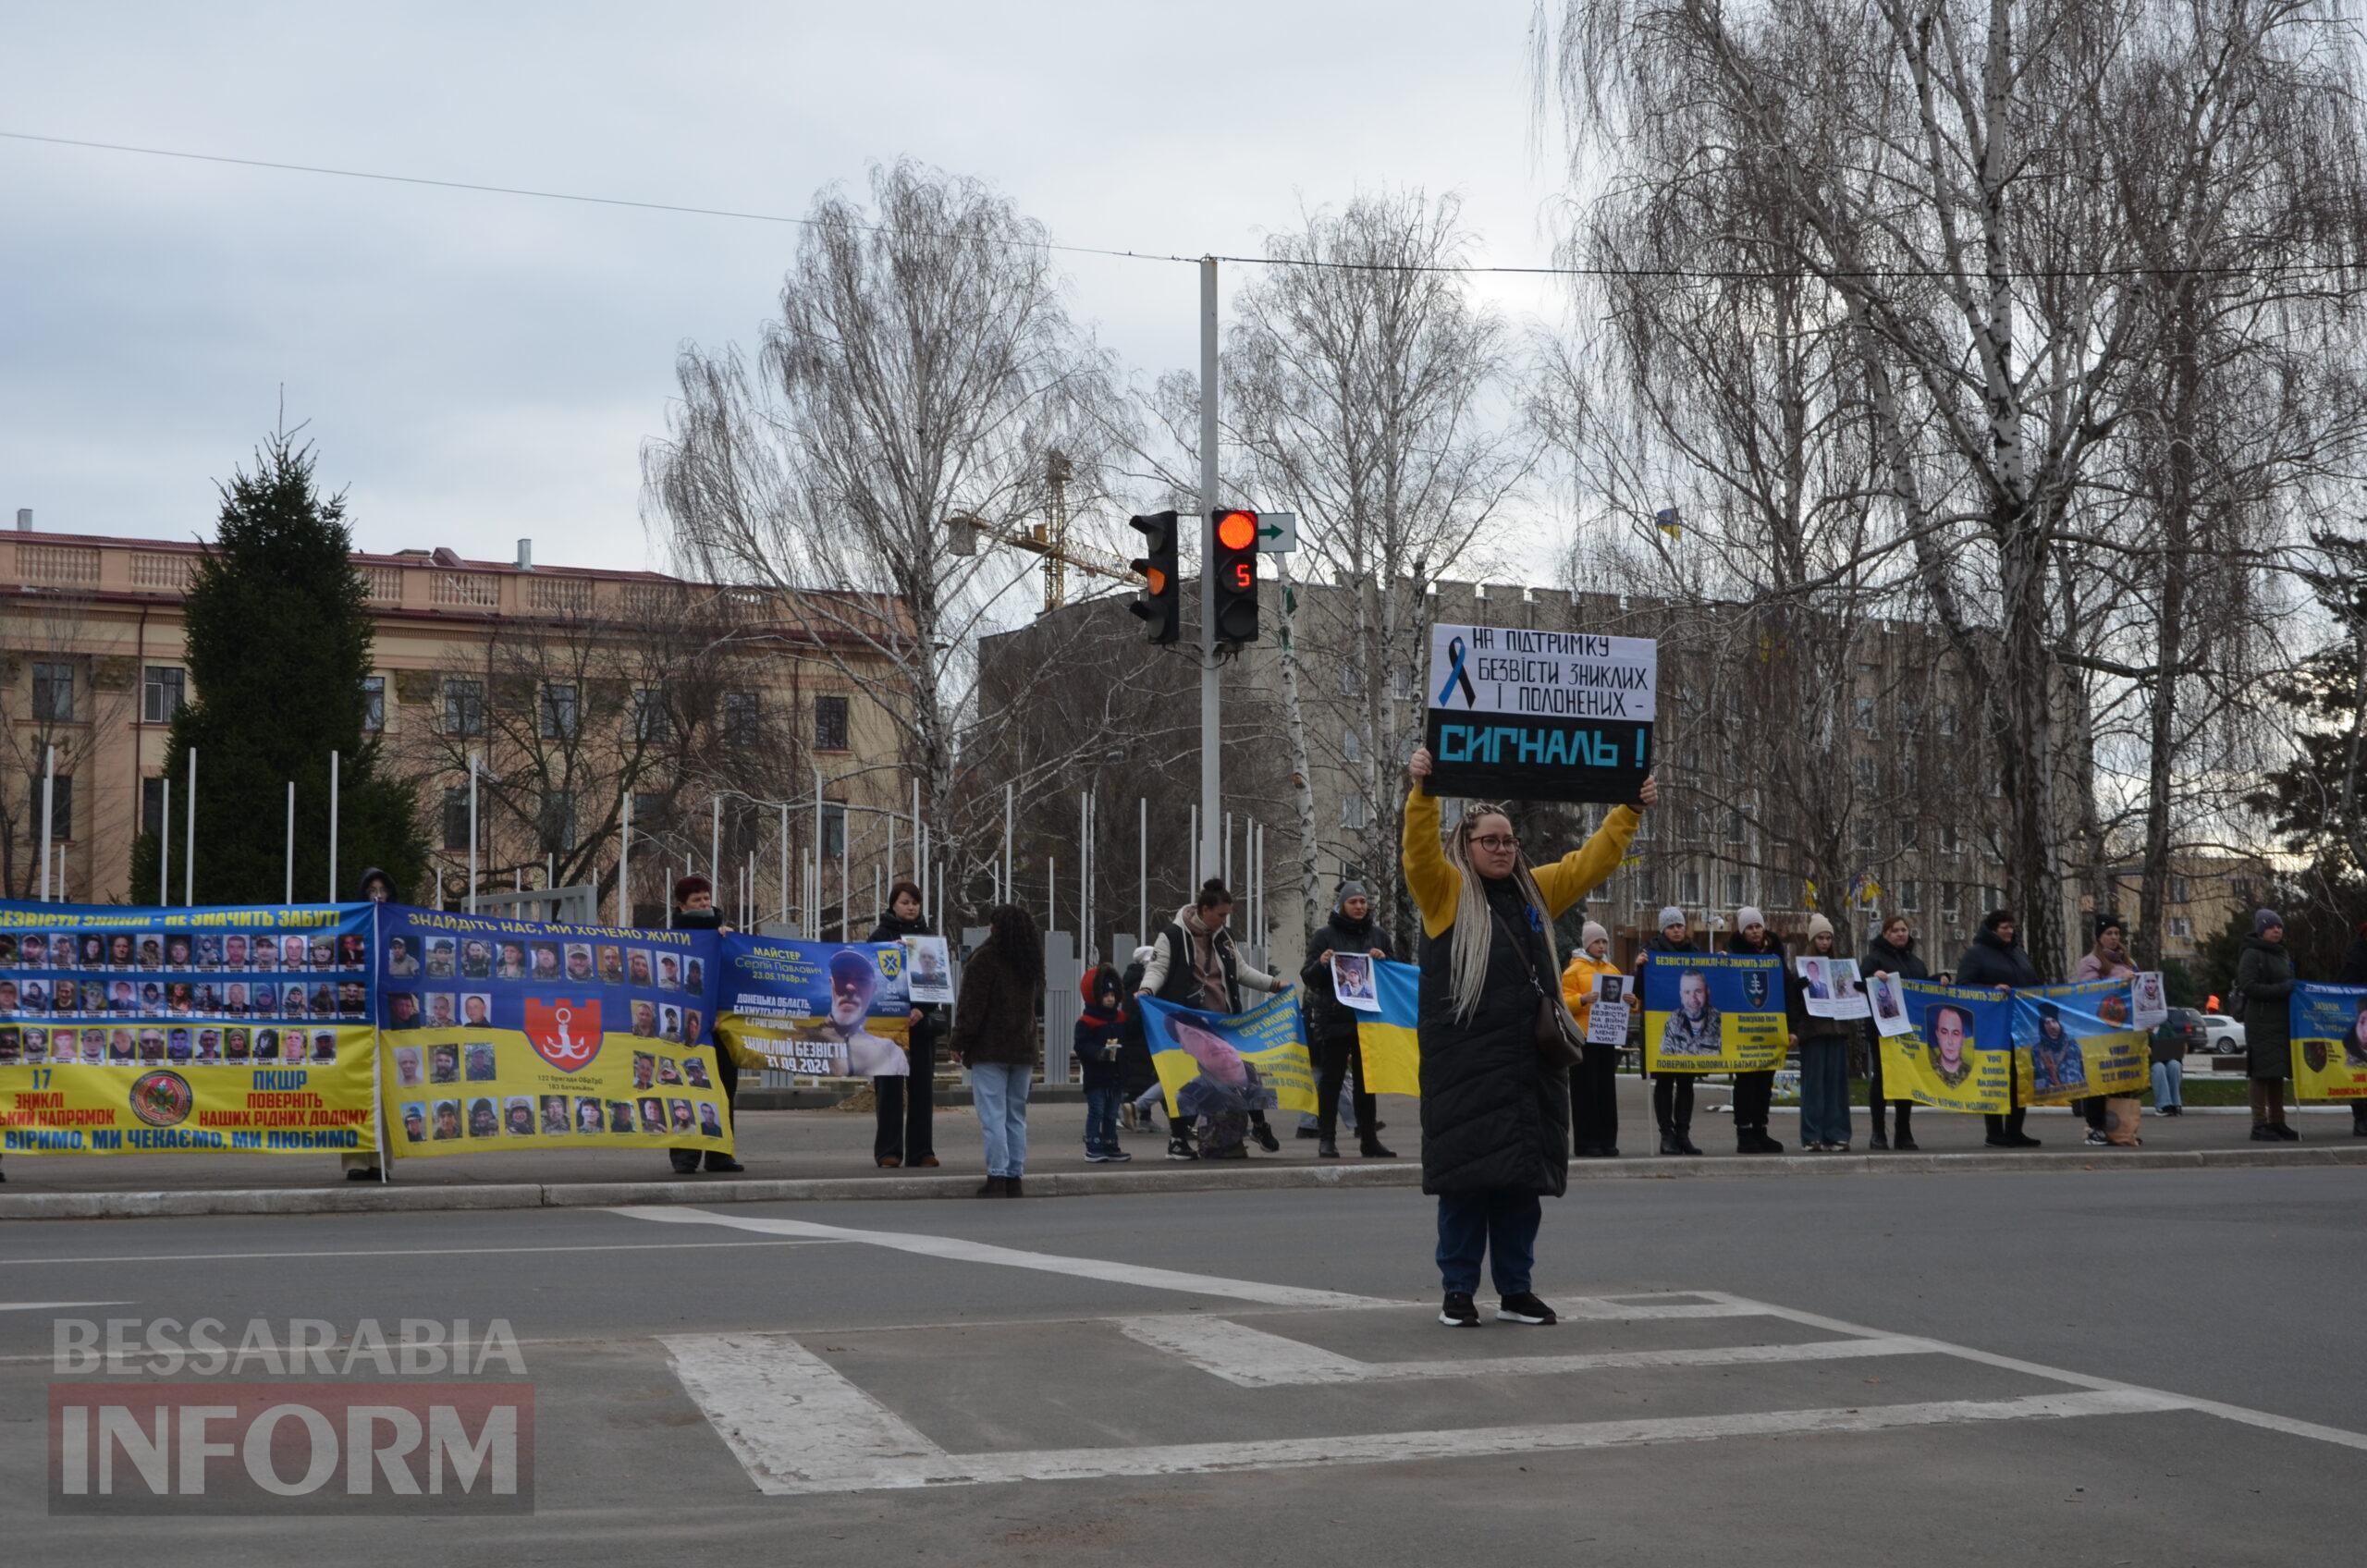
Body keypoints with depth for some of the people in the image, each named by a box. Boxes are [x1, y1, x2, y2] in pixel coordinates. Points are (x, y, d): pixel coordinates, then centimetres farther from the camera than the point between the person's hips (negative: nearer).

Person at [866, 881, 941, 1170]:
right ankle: (888, 1152, -2)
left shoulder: (927, 936, 11)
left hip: (922, 1023, 3)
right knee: (890, 1087, -4)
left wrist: (921, 1010, -13)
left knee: (922, 1087, 3)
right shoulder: (880, 936, 3)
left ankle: (921, 1150, 7)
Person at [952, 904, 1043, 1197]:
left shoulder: (985, 958, -10)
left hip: (990, 1049, -6)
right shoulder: (1030, 962, 13)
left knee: (993, 1115, -6)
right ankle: (1015, 1178, 10)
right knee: (1016, 1115, 11)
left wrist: (959, 1043, -7)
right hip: (1024, 1048, 7)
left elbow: (971, 1005, -12)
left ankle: (997, 1177, -10)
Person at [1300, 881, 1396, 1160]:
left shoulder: (1378, 935, 12)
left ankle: (1369, 1140, 12)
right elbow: (1308, 978, 3)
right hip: (1334, 1019, -3)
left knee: (1366, 1079, 7)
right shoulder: (1325, 935, 2)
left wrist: (1383, 960, -3)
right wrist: (1321, 964, -18)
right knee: (1331, 1079, -3)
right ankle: (1326, 1140, -1)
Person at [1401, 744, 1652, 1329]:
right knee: (1465, 1176, -2)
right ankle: (1458, 1291, 7)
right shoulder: (1445, 891, 1)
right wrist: (1421, 792, -30)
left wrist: (1631, 810, 17)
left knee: (1523, 1177, 8)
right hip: (1464, 1059, -5)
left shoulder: (1535, 890, 17)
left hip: (1529, 1060, 5)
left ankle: (1515, 1290, 17)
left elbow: (1594, 859, 22)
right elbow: (1419, 848, -16)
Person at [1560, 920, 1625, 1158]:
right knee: (1586, 1089, -6)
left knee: (1607, 1089, 5)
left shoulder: (1613, 970, 16)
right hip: (1583, 1036, -5)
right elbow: (1565, 1002, -7)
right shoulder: (1574, 969, -1)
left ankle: (1607, 1141, 9)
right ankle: (1587, 1143, -3)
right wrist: (1584, 999, -25)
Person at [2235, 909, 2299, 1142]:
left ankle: (2277, 1123, 17)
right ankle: (2259, 1125, -7)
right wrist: (2280, 990, -20)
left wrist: (2294, 989, 10)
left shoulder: (2283, 955, 19)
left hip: (2282, 1022, 8)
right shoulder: (2252, 955, -7)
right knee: (2262, 1073, -8)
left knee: (2277, 1073, 11)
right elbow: (2247, 987, -16)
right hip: (2261, 1023, -8)